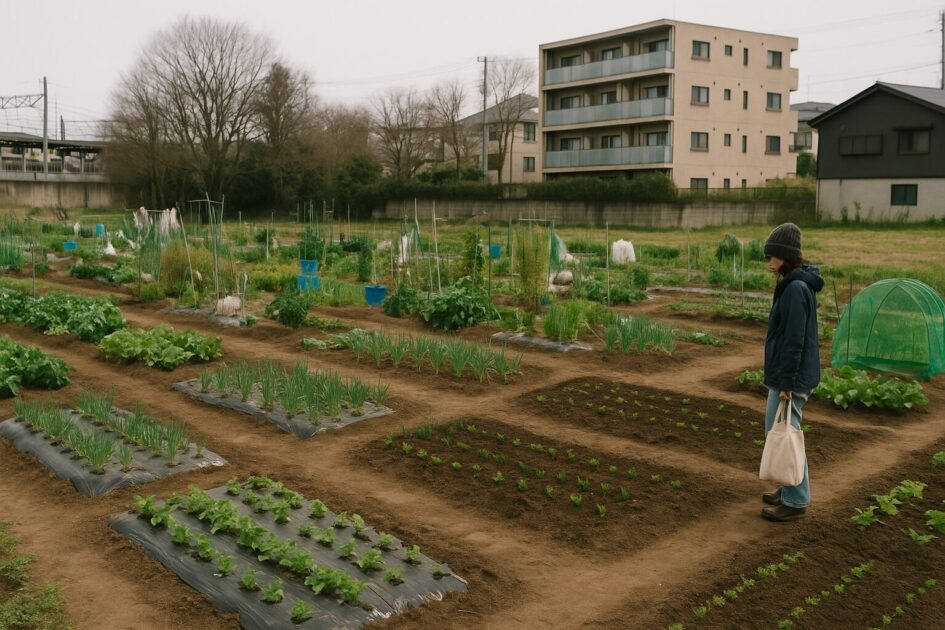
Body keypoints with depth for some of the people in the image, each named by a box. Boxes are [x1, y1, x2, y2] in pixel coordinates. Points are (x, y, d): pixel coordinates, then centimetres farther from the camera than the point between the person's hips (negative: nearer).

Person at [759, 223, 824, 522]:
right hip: (785, 375, 10)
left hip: (792, 377, -10)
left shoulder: (796, 289, -19)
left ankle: (795, 501, 7)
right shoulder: (794, 285, 12)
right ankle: (790, 489, 31)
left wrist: (786, 382, -21)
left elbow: (794, 340, -22)